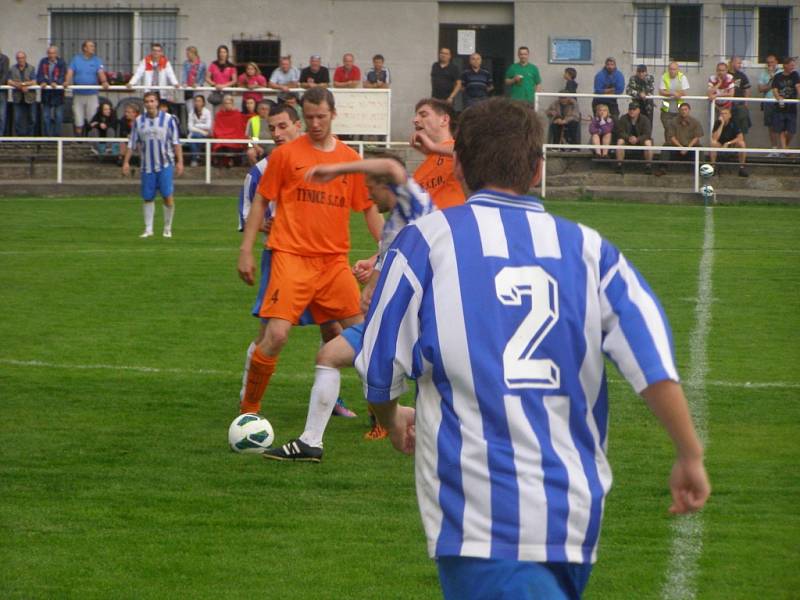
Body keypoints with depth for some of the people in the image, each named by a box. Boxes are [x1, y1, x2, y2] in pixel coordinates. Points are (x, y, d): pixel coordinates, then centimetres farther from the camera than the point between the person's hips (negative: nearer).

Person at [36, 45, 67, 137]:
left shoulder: (61, 63, -1)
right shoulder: (43, 62, 7)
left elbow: (63, 76, -8)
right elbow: (39, 75, 2)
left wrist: (56, 82, -26)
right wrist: (42, 82, -18)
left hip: (58, 92, -2)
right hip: (46, 91, 2)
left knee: (58, 116, 2)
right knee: (46, 116, 5)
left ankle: (57, 134, 10)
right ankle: (46, 135, 11)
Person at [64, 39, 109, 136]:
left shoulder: (97, 60, 4)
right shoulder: (76, 59, 5)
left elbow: (101, 73, -8)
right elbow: (70, 72, -3)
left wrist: (104, 82, -27)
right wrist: (67, 82, -22)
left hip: (92, 94, 0)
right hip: (78, 94, 0)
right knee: (78, 121, 3)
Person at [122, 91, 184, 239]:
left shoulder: (168, 119, -1)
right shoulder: (139, 121, 5)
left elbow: (176, 142, 0)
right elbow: (132, 143, 10)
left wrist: (179, 161, -5)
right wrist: (126, 162, 5)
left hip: (165, 165, -2)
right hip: (147, 166, 2)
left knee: (168, 196, -8)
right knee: (148, 198, 4)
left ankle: (167, 228, 5)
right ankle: (148, 229, 14)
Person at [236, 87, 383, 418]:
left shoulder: (350, 158, 10)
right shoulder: (286, 154, 1)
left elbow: (369, 208, 15)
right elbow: (261, 202, 4)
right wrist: (246, 250, -1)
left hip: (335, 260, 4)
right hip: (292, 257, -4)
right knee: (276, 335, -15)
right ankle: (249, 408, 1)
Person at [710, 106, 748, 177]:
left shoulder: (733, 123, -12)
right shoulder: (718, 123, -13)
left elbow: (740, 138, -18)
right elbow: (714, 138, -26)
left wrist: (728, 143, -27)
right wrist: (722, 124, -29)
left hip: (732, 144, 0)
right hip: (720, 145, 0)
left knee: (742, 144, -30)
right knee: (713, 143, -32)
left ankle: (742, 168, -20)